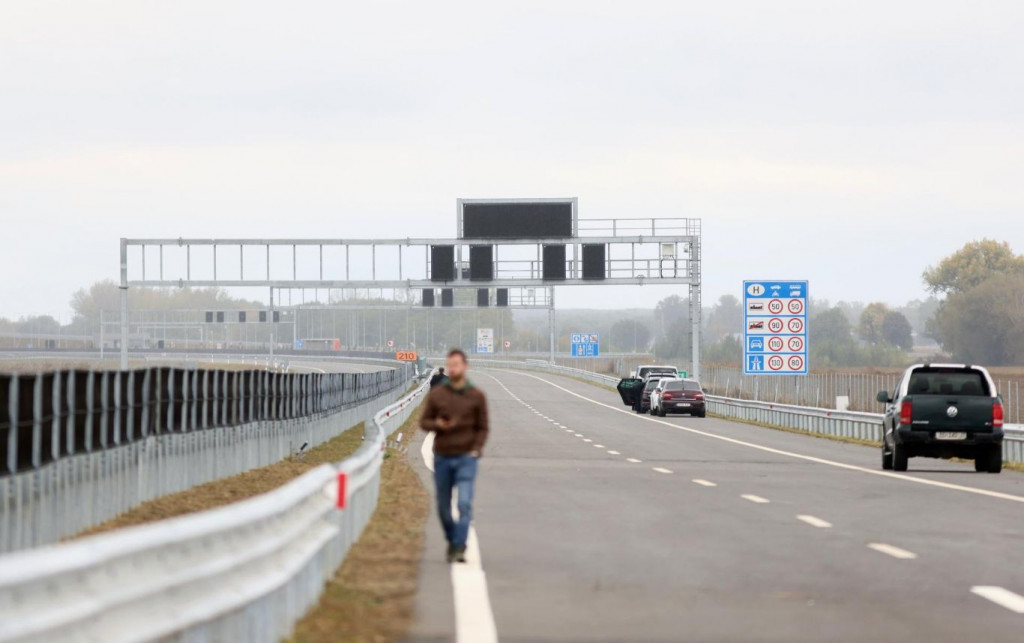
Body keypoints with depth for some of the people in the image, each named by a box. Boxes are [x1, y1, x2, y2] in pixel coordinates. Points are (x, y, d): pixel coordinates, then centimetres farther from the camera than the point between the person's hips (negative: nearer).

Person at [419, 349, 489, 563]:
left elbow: (482, 428, 4)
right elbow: (423, 422, 6)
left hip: (466, 458, -2)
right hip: (442, 458, 2)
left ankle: (460, 549, -16)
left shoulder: (477, 396, -1)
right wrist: (437, 425, -15)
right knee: (443, 507, 10)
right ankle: (452, 541, 33)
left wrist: (476, 450, -10)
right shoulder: (436, 394, 1)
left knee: (465, 503, -16)